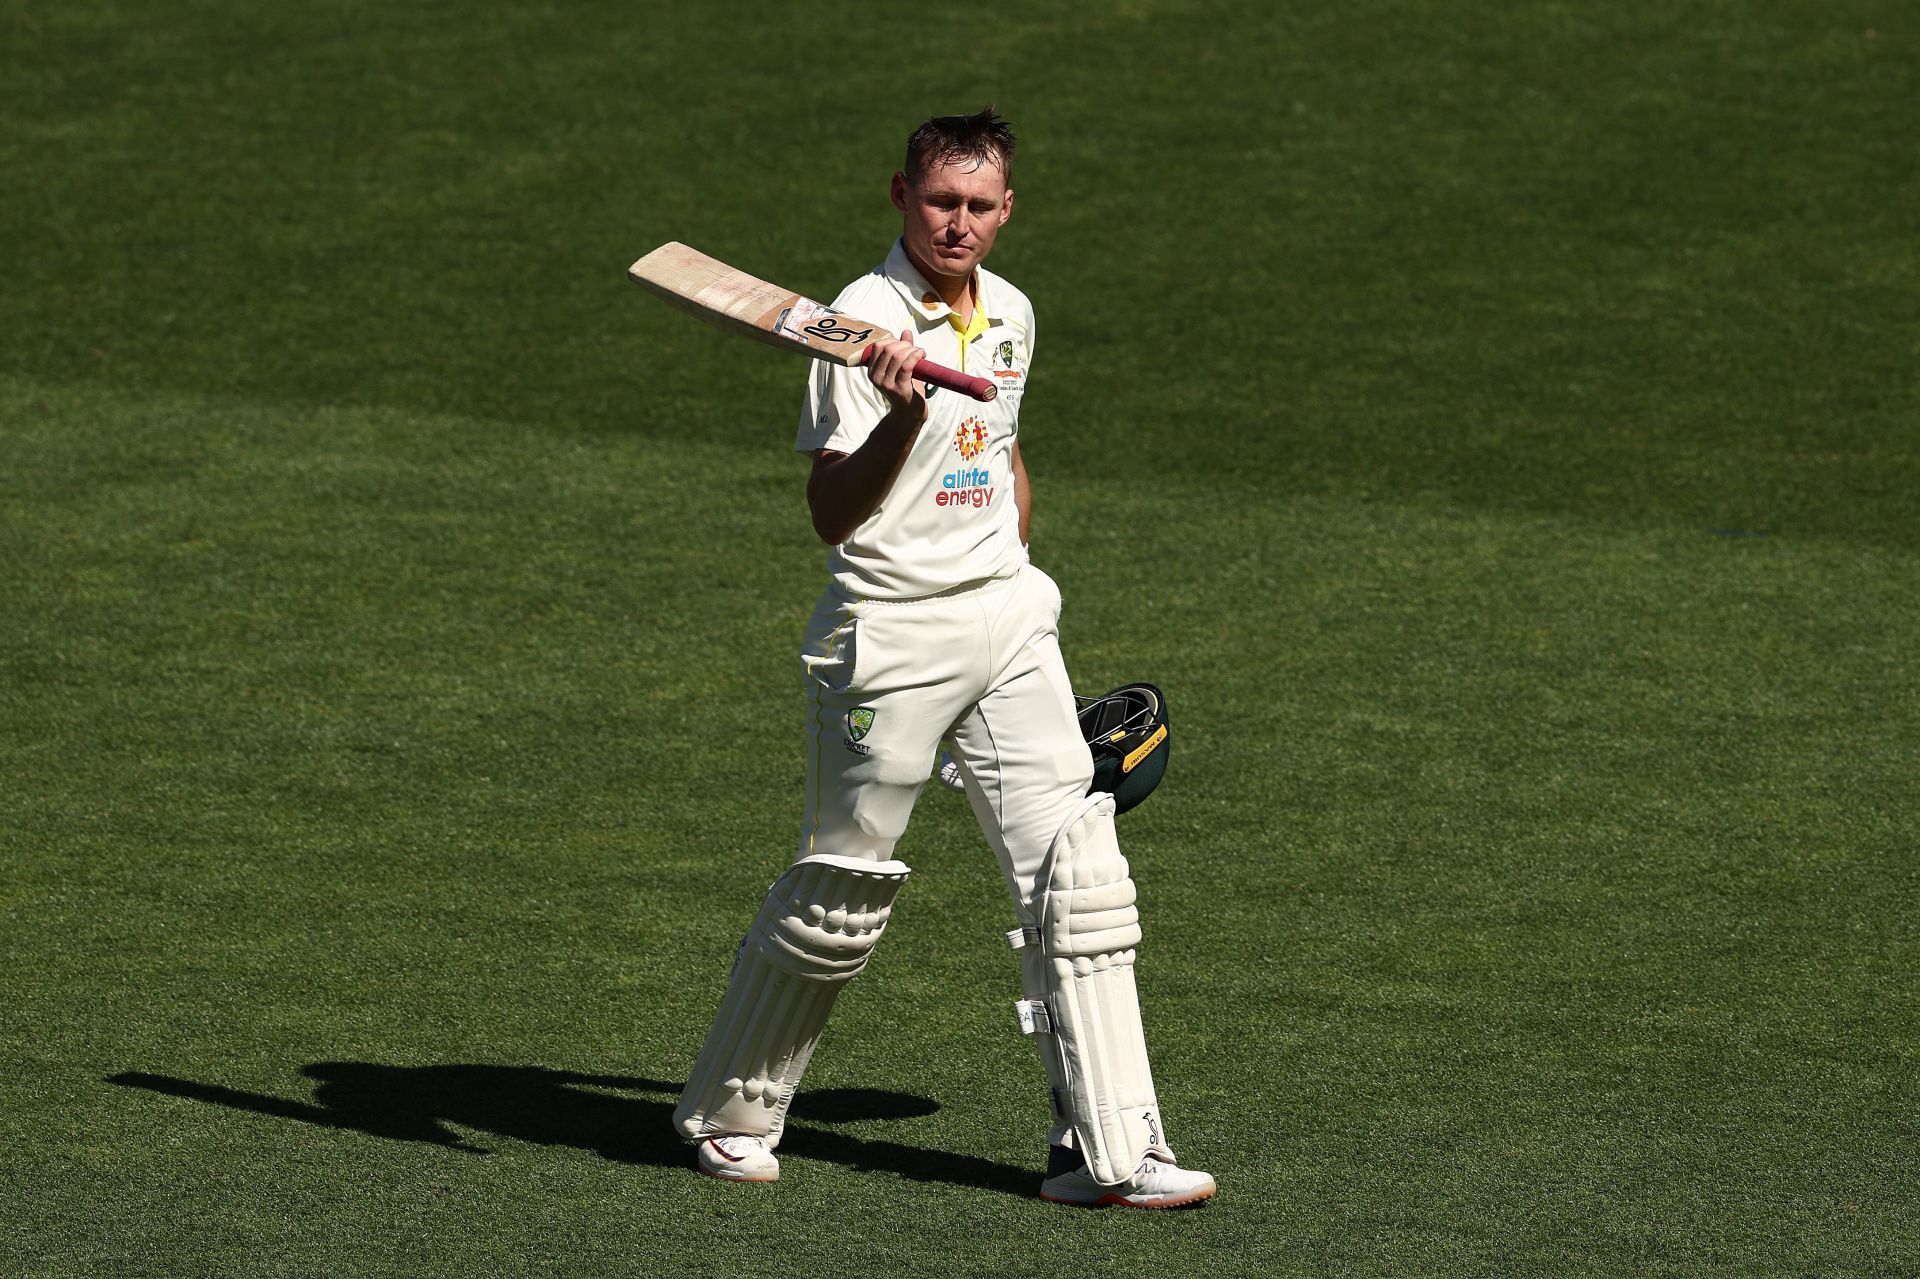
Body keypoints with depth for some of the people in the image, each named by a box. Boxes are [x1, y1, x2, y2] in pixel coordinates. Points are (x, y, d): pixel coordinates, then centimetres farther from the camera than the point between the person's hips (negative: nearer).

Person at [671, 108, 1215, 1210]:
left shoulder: (1010, 314, 10)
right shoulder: (867, 318, -12)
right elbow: (833, 514, -19)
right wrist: (901, 415, -35)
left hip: (1008, 622, 6)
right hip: (891, 632, -6)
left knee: (1076, 874, -5)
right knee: (841, 895, 2)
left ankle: (1108, 1149, -5)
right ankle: (728, 1113, 22)